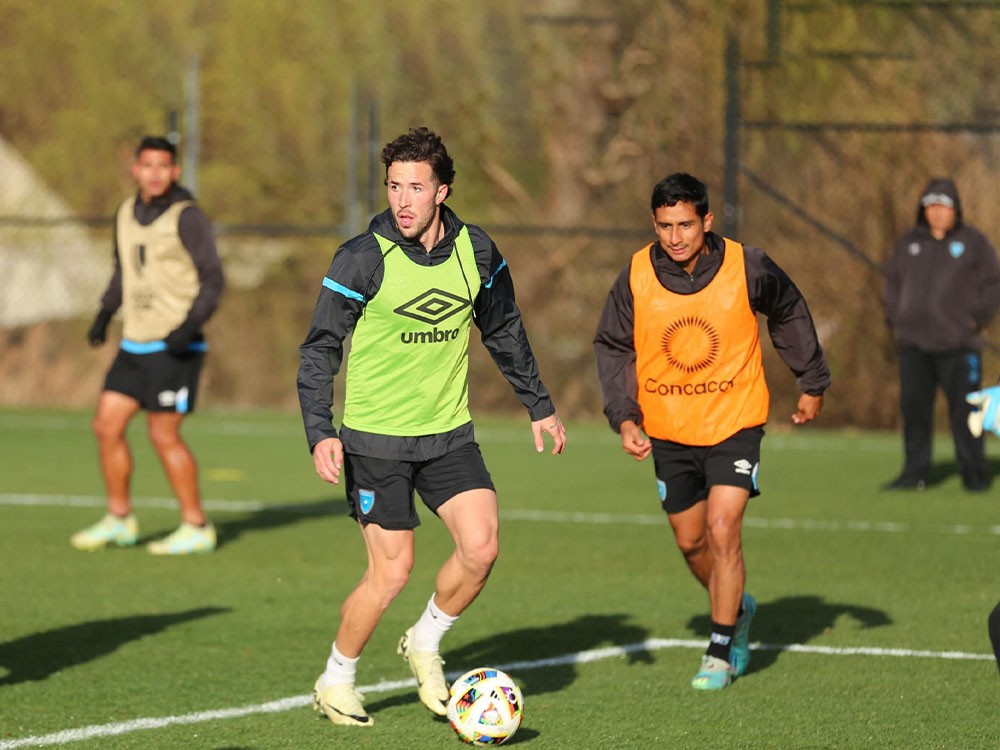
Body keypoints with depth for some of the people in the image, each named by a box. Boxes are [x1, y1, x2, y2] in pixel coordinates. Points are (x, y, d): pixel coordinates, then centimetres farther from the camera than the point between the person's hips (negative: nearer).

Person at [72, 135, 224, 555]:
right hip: (135, 343, 7)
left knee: (163, 434, -7)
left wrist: (190, 325, -25)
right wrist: (105, 313, 12)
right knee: (107, 425, 4)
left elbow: (213, 279, -12)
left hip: (174, 347, -7)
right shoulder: (127, 214, 10)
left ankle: (196, 528, 3)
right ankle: (119, 520, 16)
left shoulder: (186, 217, -11)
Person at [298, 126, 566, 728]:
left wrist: (539, 406, 19)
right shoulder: (362, 259, -14)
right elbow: (320, 349, -9)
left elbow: (505, 332, 15)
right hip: (374, 437, -4)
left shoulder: (476, 251, -1)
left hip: (449, 431, 4)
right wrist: (320, 433, -20)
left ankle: (426, 643, 17)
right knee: (392, 571, -6)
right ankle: (336, 682, 16)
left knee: (481, 547, -11)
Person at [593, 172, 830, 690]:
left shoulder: (747, 268, -14)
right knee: (690, 542, 12)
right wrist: (624, 417, -12)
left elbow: (789, 316, 5)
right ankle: (736, 610, 42)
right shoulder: (636, 277, -11)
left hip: (734, 421, -3)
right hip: (668, 429, 3)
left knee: (722, 531, -15)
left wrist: (812, 385, 13)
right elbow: (612, 347, 1)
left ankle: (721, 653, -2)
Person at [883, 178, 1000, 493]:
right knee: (914, 409, 0)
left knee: (964, 410, -5)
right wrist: (894, 319, 9)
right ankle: (914, 473, 4)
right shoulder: (909, 242, 13)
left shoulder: (973, 241, 3)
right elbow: (893, 281, 22)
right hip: (913, 344, 4)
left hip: (957, 345, -4)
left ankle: (974, 475, 1)